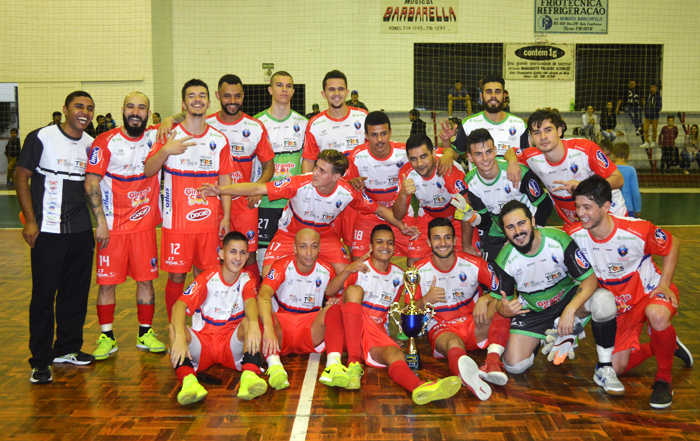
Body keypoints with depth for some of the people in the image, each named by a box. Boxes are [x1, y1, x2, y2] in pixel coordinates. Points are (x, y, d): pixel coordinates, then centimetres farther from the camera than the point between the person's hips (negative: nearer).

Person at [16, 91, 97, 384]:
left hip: (81, 230, 5)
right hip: (47, 230, -5)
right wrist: (30, 220, -10)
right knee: (43, 296, -1)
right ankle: (40, 360, 10)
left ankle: (67, 348, 26)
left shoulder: (91, 144, 9)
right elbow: (22, 177, -4)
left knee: (76, 293, 11)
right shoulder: (41, 138, -6)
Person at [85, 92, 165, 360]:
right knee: (107, 282, 2)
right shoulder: (106, 142, -5)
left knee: (146, 279, 7)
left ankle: (145, 333, 20)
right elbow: (91, 182, -8)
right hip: (112, 225, -2)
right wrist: (101, 222, -13)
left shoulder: (155, 136, 3)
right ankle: (106, 337, 15)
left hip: (145, 224, 3)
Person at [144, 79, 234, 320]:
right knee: (176, 276, 3)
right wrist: (165, 150, -23)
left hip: (209, 222, 2)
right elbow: (148, 171, -5)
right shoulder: (169, 136, 1)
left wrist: (226, 216, 4)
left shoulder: (219, 139, 7)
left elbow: (224, 180, 10)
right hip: (176, 221, -2)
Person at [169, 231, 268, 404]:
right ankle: (187, 379, -51)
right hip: (202, 343, 0)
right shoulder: (207, 278, -6)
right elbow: (179, 305, -21)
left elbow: (251, 302, -22)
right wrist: (180, 337, -41)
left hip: (232, 345, 1)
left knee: (249, 322, -29)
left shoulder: (247, 279, 1)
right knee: (173, 327, -28)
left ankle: (250, 375, -50)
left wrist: (253, 324, -47)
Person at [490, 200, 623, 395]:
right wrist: (505, 310, -33)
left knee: (604, 300, -34)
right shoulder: (504, 260, -18)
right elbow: (501, 302, -7)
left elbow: (590, 279, -21)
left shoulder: (559, 240, -24)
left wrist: (570, 310, -37)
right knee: (514, 366, -13)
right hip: (532, 311, 2)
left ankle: (604, 369, -17)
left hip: (568, 297, -1)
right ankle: (545, 339, 20)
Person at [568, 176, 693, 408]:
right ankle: (661, 347, 29)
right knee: (617, 368, -2)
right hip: (618, 305, 4)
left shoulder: (637, 230, -26)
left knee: (657, 315, -41)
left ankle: (663, 380, -14)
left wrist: (664, 284, -15)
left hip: (649, 291, -4)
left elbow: (672, 246, -7)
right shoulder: (574, 235, -18)